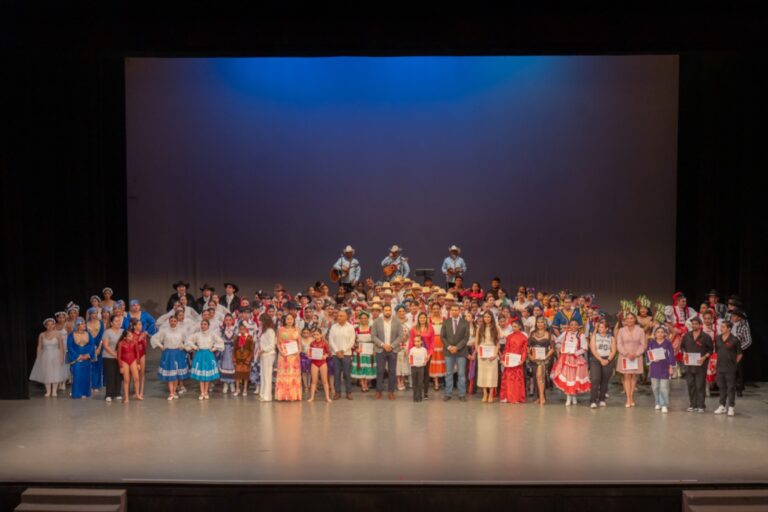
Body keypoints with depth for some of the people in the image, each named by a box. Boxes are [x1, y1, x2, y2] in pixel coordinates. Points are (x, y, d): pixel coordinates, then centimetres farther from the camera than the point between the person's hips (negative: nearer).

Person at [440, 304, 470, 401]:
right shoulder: (446, 322, 7)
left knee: (462, 374, 1)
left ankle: (462, 394, 7)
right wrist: (449, 346, -10)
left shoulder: (465, 323, 2)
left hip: (461, 351, -1)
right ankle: (448, 394, 10)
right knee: (448, 373, 5)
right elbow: (442, 336, 3)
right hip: (448, 351, 1)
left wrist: (457, 347, -12)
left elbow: (466, 337, -3)